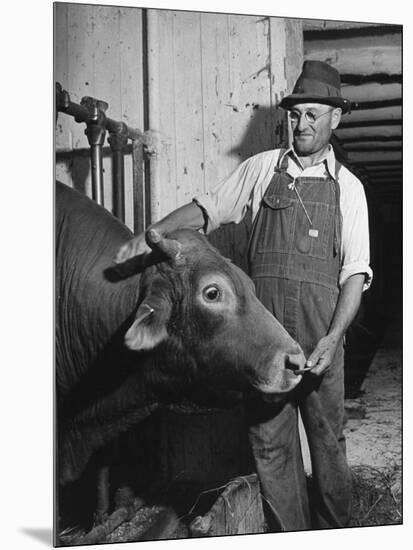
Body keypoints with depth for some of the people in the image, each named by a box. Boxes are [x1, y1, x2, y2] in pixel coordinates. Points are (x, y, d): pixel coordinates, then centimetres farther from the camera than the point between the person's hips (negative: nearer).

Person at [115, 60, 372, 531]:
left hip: (321, 334, -1)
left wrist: (333, 338, -11)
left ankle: (334, 534, 26)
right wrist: (153, 232, -7)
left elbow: (355, 273, 2)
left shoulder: (347, 188, 7)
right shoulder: (261, 168, 10)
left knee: (327, 437, 8)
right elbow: (206, 209, 11)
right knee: (269, 442, 4)